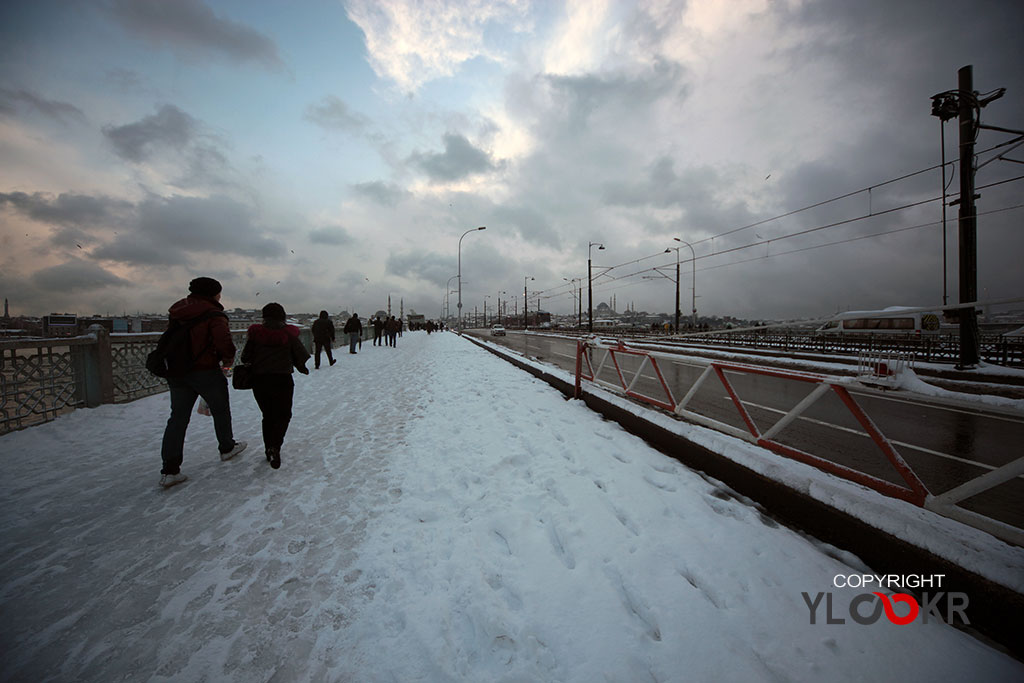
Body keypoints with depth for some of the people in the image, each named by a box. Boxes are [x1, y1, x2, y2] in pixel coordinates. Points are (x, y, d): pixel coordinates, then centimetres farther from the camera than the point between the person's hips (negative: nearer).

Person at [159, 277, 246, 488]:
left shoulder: (178, 313, 10)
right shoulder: (213, 315, -15)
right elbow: (224, 342, -26)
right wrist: (228, 358, -7)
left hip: (176, 373, 6)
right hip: (205, 372, -6)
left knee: (178, 417, 8)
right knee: (220, 411, 14)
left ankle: (170, 469, 6)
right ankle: (227, 448, 31)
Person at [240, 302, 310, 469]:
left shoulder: (255, 333, -2)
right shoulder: (289, 334, -6)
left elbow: (245, 358, 0)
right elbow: (300, 357, -3)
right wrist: (303, 369, 16)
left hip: (259, 381, 3)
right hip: (282, 380, -2)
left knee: (268, 416, 18)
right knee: (283, 415, 8)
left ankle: (269, 449, 24)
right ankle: (275, 447, -12)